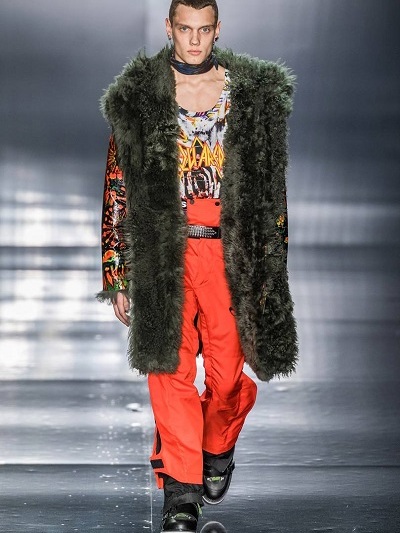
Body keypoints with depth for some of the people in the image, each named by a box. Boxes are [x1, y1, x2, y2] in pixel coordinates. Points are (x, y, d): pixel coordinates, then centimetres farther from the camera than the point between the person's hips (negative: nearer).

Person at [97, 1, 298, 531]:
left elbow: (269, 185, 9)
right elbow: (119, 189, 5)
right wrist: (118, 276, 3)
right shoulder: (138, 96, 4)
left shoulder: (252, 93, 6)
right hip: (164, 252, -1)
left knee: (228, 370, 3)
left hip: (230, 252, 1)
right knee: (171, 369, -4)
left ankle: (218, 449, 34)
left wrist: (269, 267, 6)